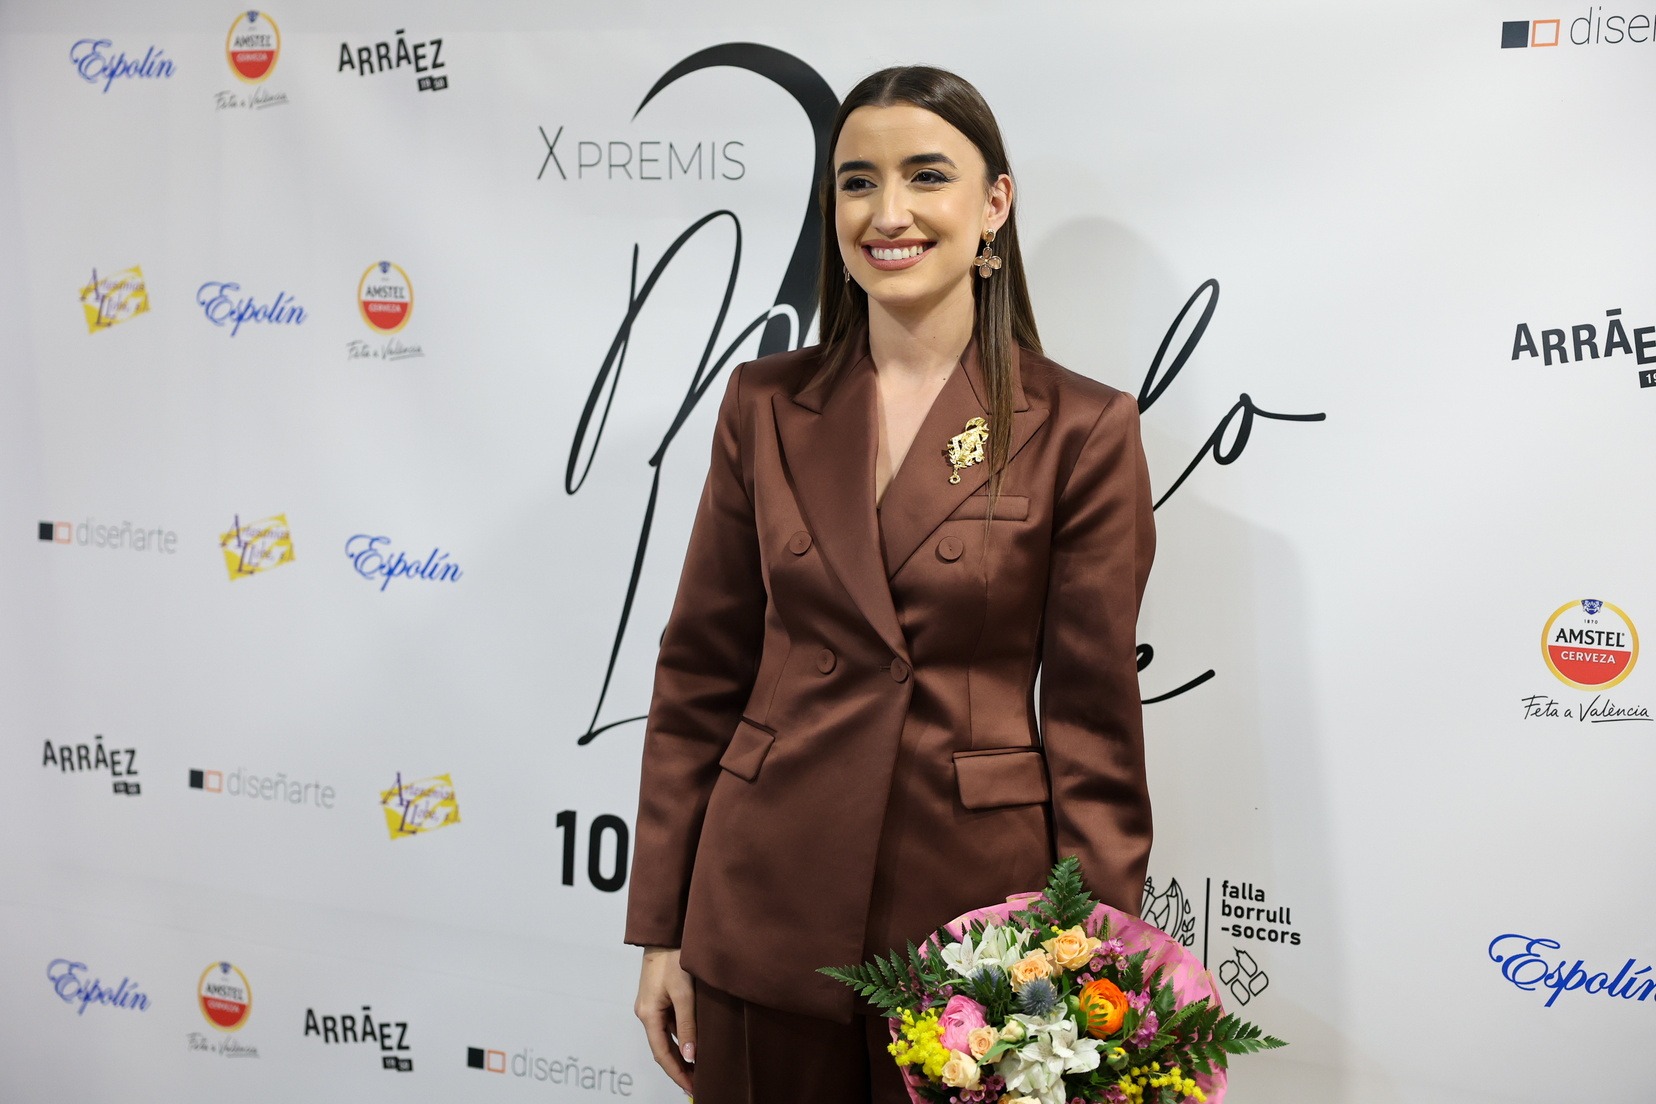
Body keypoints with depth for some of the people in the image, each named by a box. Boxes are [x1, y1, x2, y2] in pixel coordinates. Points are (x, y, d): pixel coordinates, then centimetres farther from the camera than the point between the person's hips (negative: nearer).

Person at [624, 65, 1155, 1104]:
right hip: (769, 910, 3)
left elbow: (1092, 721, -5)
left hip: (977, 911, -2)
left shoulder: (1082, 429, -6)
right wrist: (661, 929, 4)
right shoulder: (766, 405, 2)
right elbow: (702, 672, 5)